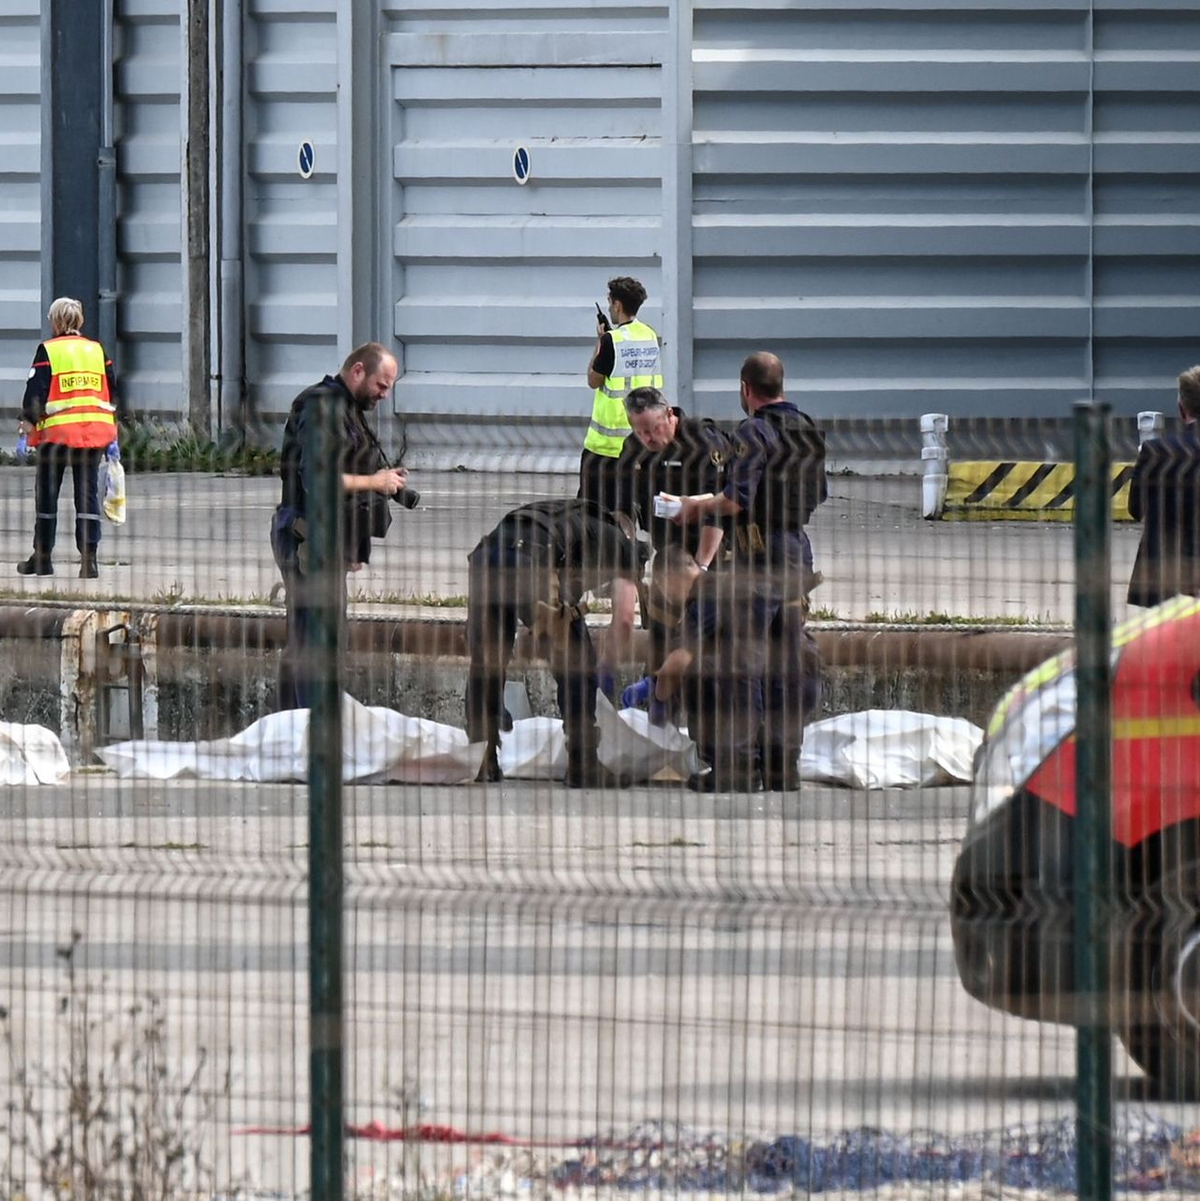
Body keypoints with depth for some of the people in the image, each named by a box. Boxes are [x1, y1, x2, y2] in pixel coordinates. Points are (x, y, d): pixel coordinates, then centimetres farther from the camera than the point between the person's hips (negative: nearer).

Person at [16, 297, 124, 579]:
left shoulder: (48, 351, -3)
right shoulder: (97, 350, 10)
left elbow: (36, 392, -7)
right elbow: (112, 393, 13)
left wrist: (28, 424, 2)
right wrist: (112, 436, 20)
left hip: (57, 431, -3)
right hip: (95, 433, 3)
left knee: (47, 494, 8)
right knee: (87, 493, 4)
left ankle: (42, 557, 12)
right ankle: (89, 558, -5)